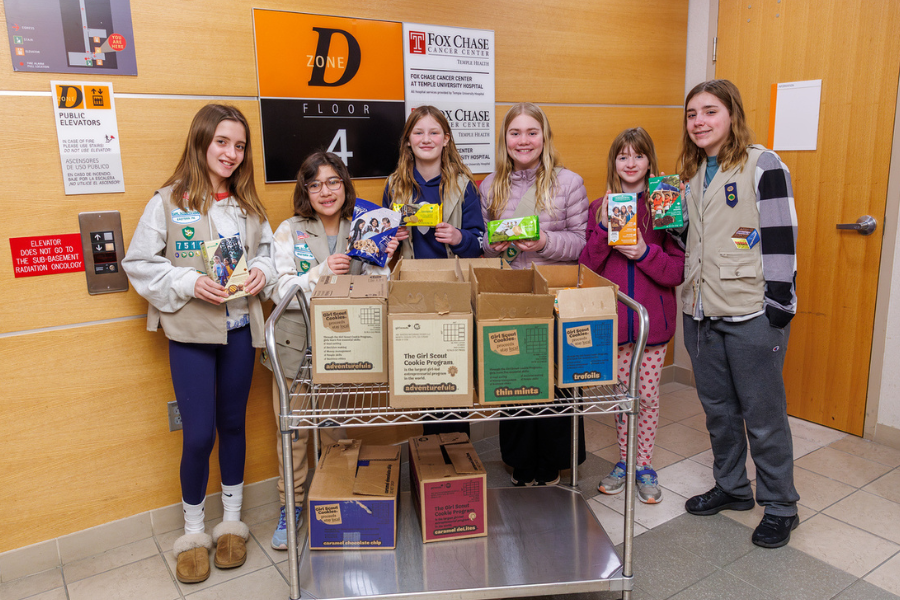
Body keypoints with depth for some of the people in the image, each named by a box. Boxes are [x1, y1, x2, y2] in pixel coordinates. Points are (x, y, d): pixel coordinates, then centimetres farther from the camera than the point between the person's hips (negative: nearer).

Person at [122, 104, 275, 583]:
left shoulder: (247, 203, 6)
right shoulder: (169, 201, -6)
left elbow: (268, 249, 16)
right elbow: (138, 264, -5)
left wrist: (262, 270, -5)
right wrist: (188, 283, -17)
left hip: (240, 328, 4)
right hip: (191, 332, -3)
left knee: (233, 425, 14)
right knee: (198, 435, -1)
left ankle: (231, 521, 32)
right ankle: (193, 532, 23)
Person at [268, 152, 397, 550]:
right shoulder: (290, 231, 0)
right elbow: (280, 292, -7)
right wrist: (322, 272, -21)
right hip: (296, 344, -1)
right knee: (293, 428, 7)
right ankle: (291, 506, 25)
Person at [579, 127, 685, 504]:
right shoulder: (599, 208, 3)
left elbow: (679, 270, -5)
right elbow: (586, 267, -2)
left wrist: (645, 253, -20)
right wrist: (604, 229, -15)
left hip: (653, 319, -1)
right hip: (613, 318, 1)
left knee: (648, 395, 9)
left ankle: (645, 465, 26)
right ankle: (624, 461, 30)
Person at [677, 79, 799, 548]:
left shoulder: (763, 166, -7)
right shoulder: (694, 174, 14)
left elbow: (781, 240, -11)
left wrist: (778, 311, -15)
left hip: (751, 314, -7)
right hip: (702, 311, 7)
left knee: (763, 413, 4)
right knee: (717, 407, 17)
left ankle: (780, 506, 22)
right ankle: (731, 487, 35)